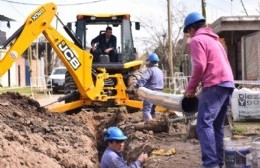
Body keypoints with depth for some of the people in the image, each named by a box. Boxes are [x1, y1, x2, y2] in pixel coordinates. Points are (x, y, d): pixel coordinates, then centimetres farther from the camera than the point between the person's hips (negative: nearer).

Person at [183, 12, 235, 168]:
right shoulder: (214, 39, 27)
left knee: (204, 124, -13)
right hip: (228, 83, 9)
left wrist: (191, 88, -1)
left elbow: (200, 66, -12)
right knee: (217, 125, 13)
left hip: (215, 84, -9)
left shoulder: (197, 40, 0)